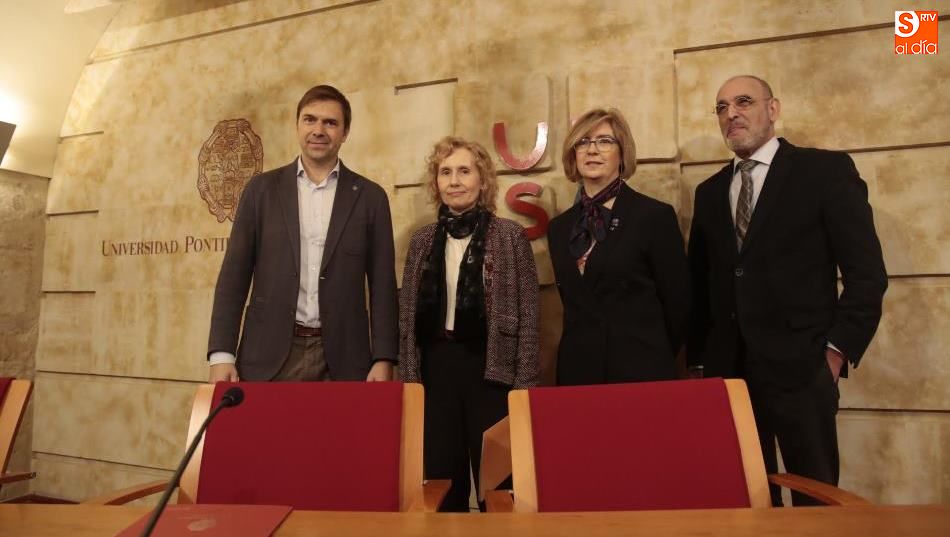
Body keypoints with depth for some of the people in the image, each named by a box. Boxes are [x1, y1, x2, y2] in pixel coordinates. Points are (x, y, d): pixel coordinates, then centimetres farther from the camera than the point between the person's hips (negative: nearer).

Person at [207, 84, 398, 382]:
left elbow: (382, 283, 1)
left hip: (341, 359, 0)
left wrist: (383, 359, -6)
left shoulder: (370, 196, 3)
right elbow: (234, 274, 4)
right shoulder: (262, 188, 5)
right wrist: (222, 354, -4)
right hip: (269, 355, 1)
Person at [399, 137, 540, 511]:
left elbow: (528, 315, -4)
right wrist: (407, 378, 4)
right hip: (434, 370, 3)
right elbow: (408, 315, 9)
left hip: (491, 371, -3)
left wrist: (524, 384, -8)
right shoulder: (423, 241, 7)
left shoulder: (510, 236, -2)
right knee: (441, 479, 14)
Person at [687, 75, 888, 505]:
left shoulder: (826, 170, 0)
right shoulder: (709, 192, 12)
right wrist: (698, 357, 8)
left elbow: (866, 272, -4)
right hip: (726, 369, 4)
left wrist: (837, 350, -9)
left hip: (800, 366, -4)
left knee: (815, 496, 8)